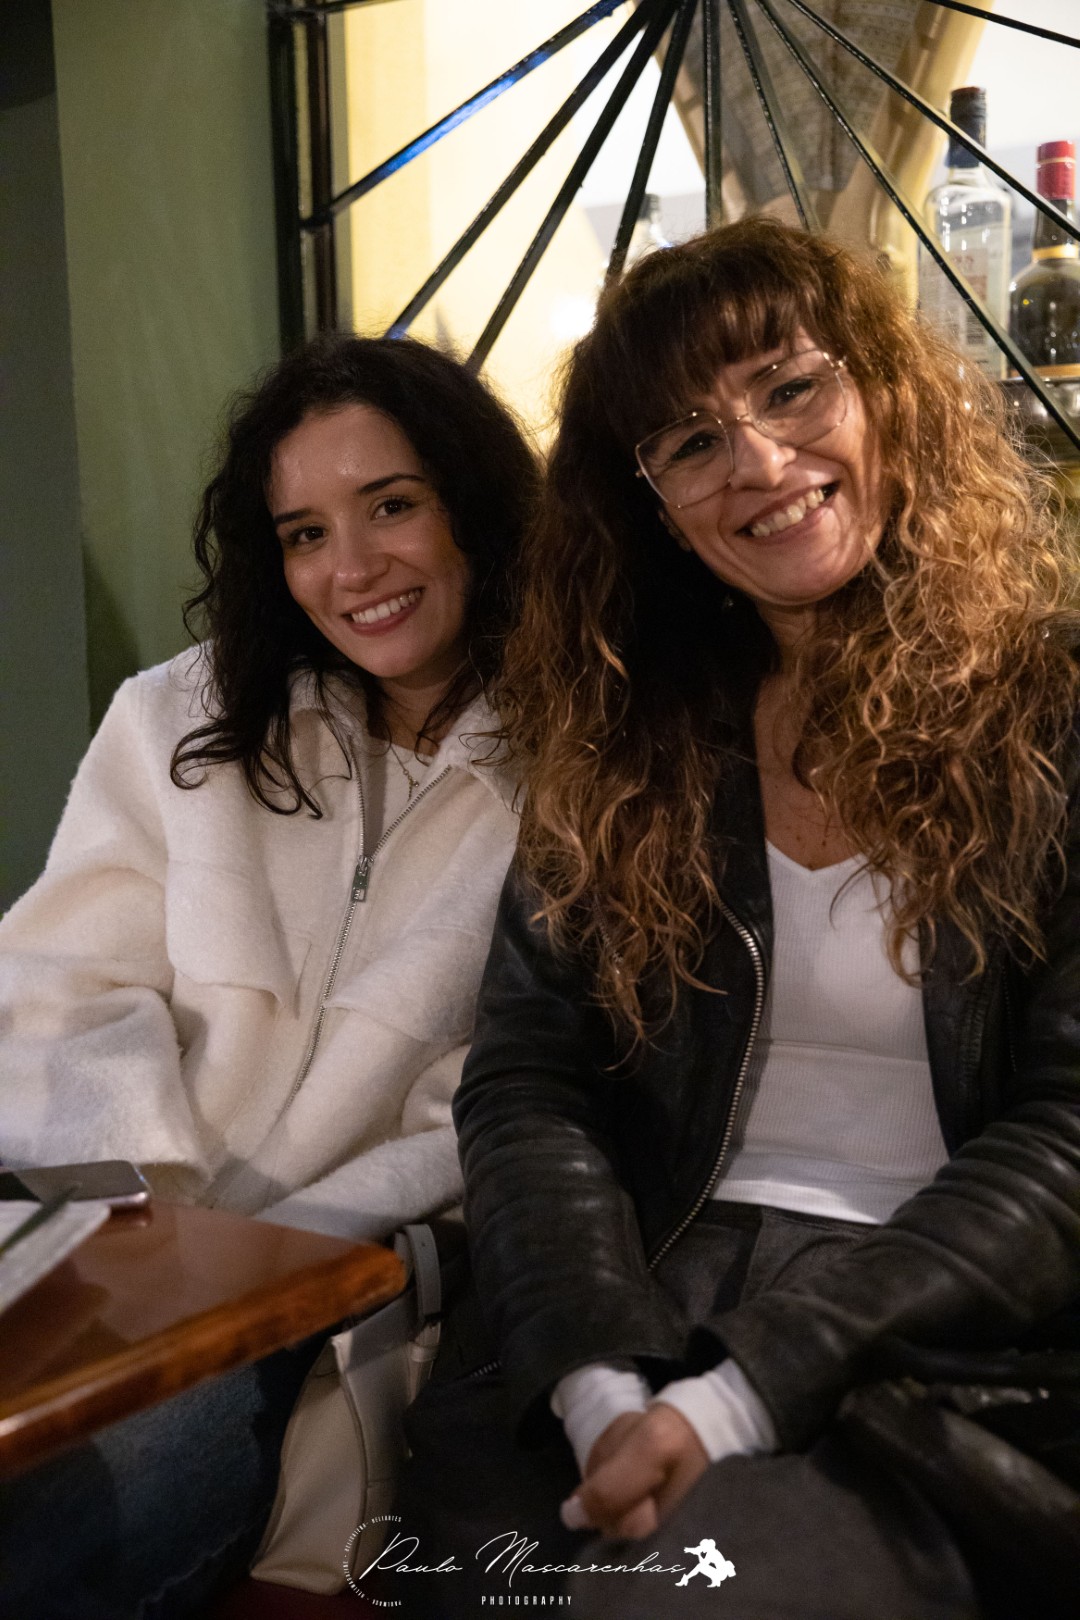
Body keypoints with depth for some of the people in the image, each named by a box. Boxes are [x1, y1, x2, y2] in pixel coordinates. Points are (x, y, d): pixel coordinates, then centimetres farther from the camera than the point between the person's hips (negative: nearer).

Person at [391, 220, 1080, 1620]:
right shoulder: (624, 744, 10)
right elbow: (524, 1084, 3)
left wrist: (744, 1398, -16)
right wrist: (602, 1381, -14)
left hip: (934, 1339, -3)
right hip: (625, 1307, 3)